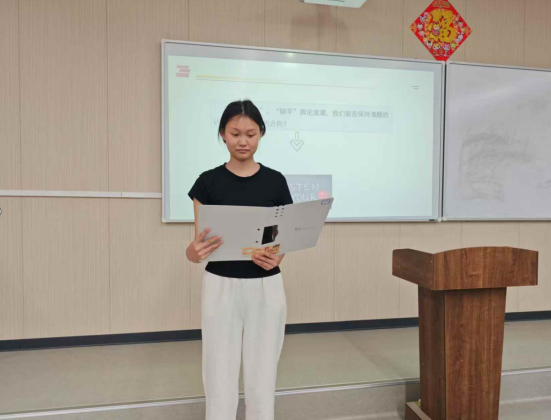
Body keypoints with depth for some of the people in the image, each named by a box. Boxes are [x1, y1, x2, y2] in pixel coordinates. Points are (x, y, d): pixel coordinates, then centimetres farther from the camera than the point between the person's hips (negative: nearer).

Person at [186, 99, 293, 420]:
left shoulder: (275, 181, 1)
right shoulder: (208, 182, -2)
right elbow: (195, 250, -3)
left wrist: (276, 258, -18)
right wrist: (197, 250, -27)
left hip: (266, 288, 1)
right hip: (221, 288, 0)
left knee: (262, 383, 12)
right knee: (220, 384, 9)